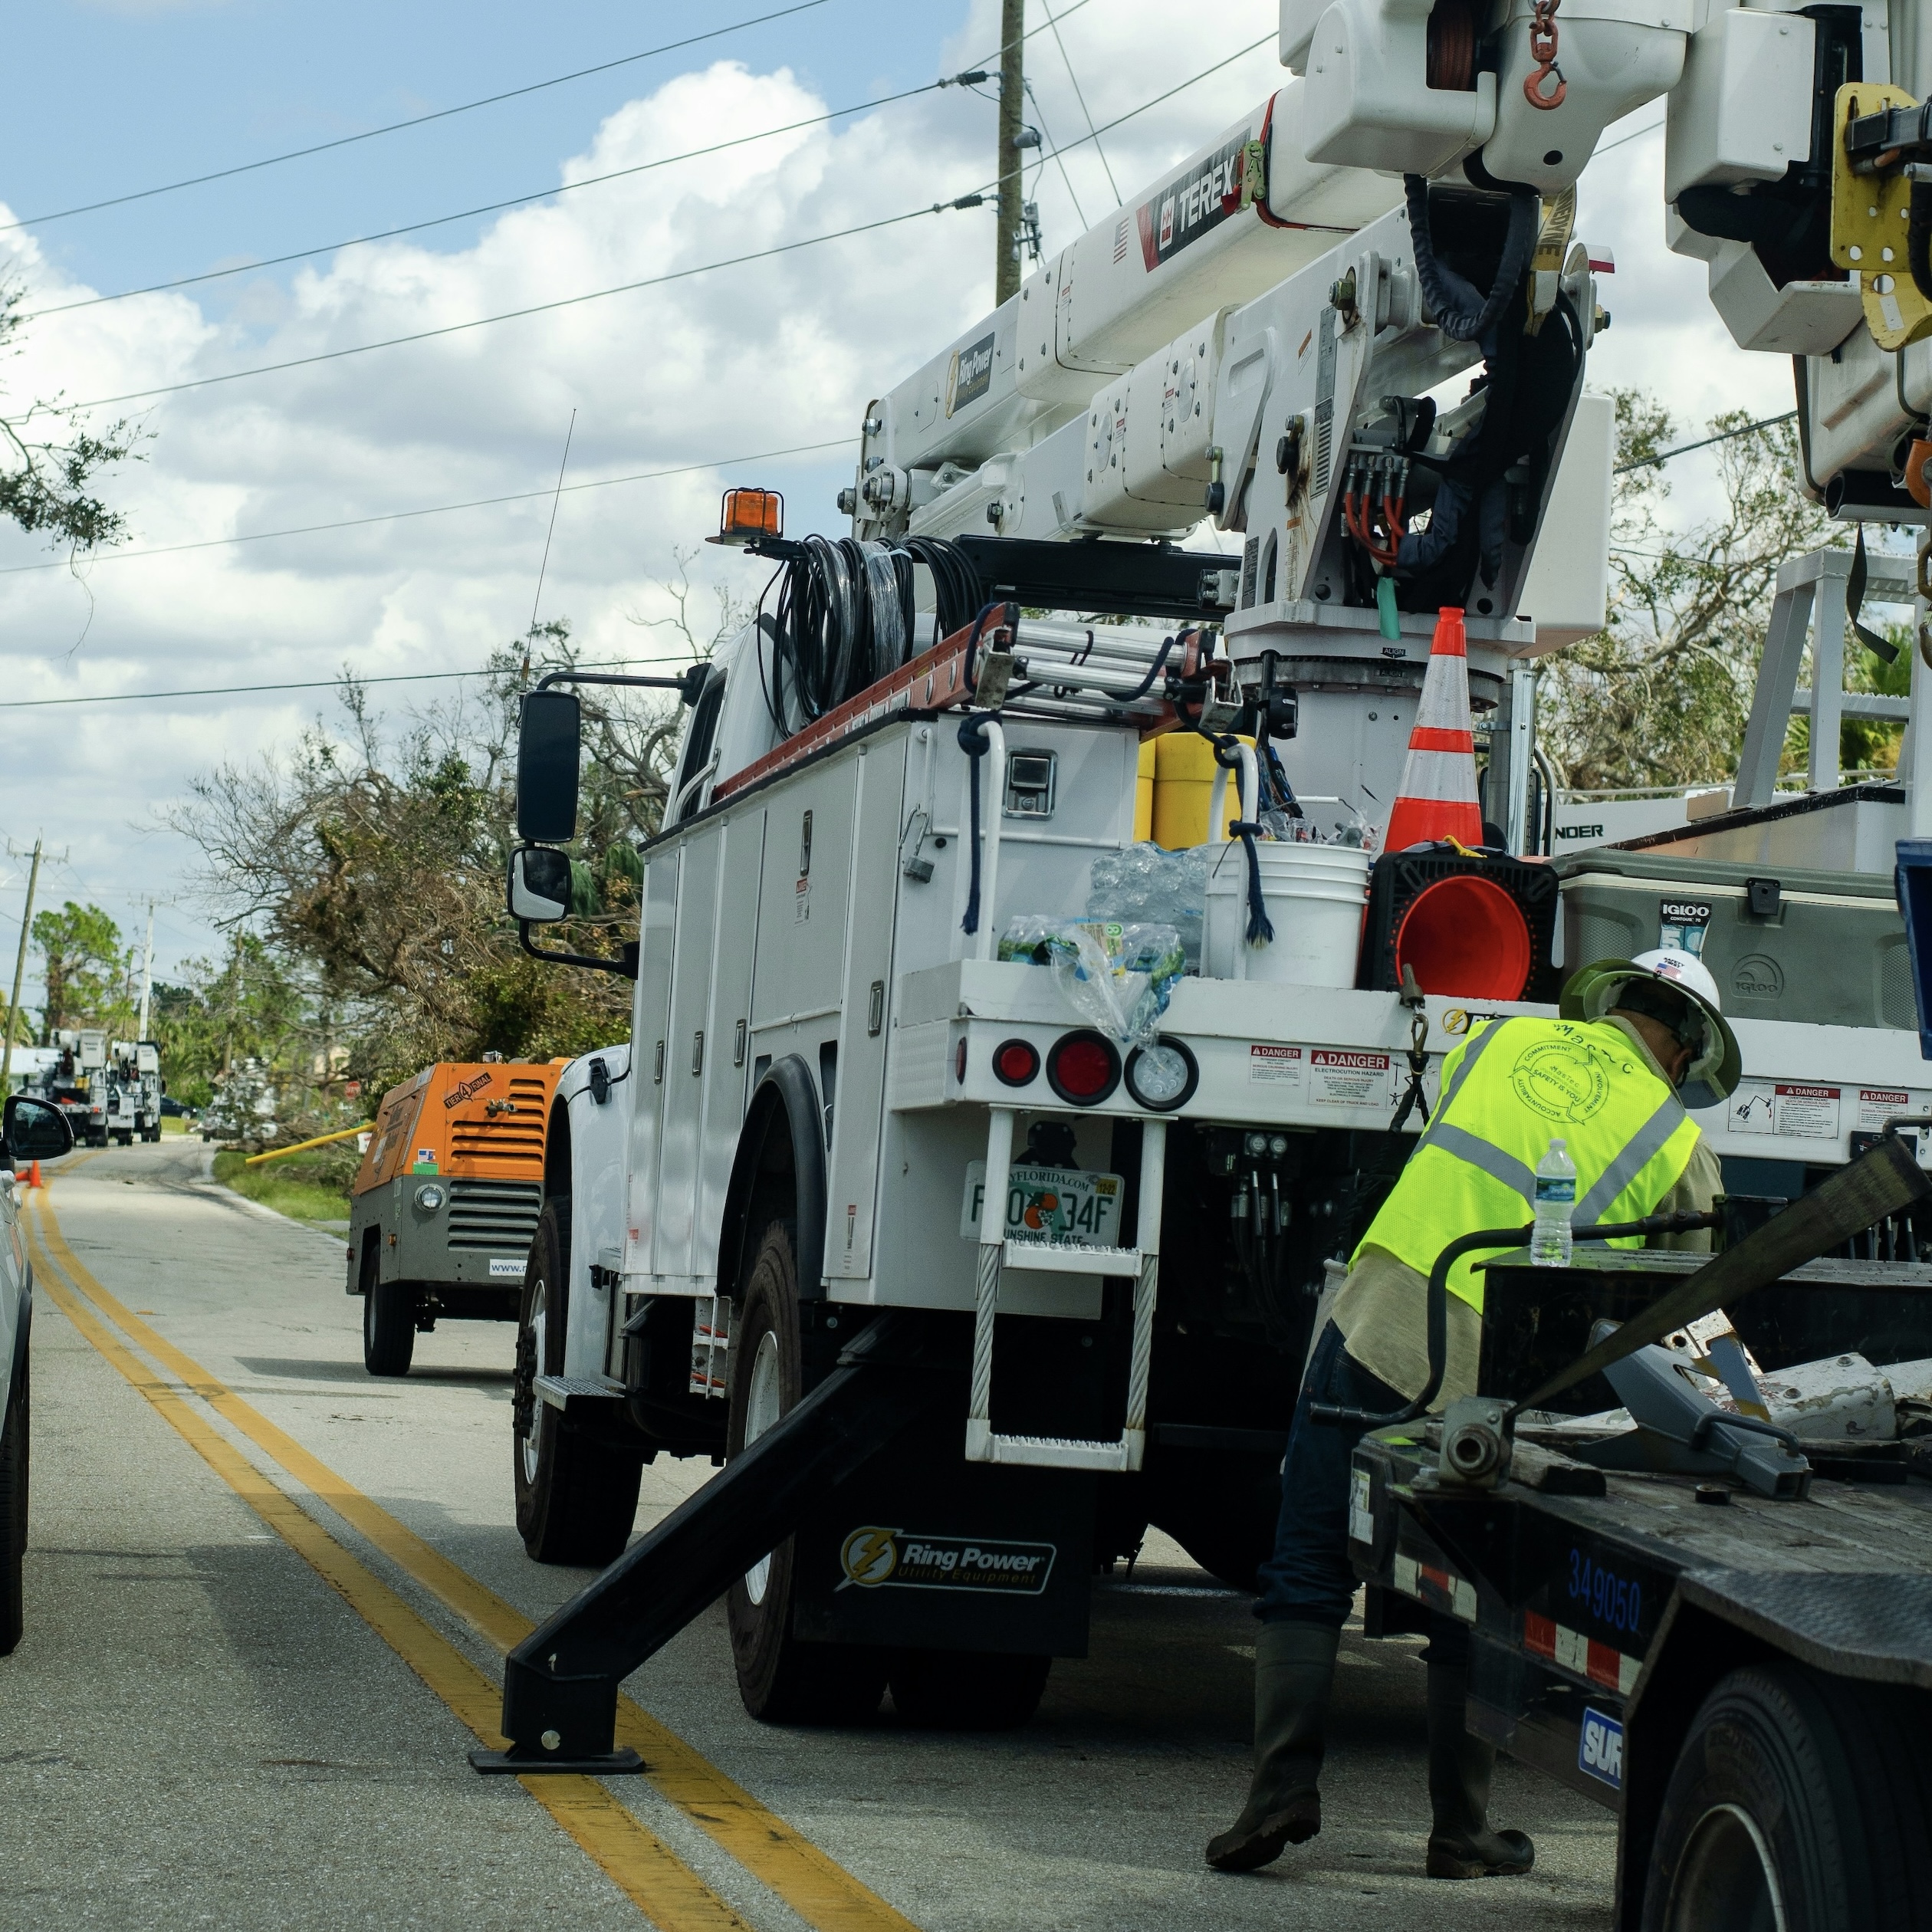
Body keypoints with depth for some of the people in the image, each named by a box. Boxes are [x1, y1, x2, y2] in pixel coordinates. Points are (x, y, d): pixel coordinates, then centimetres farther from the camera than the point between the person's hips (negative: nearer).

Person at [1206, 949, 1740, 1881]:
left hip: (1375, 1324, 1)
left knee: (1307, 1576, 9)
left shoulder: (1500, 1041, 14)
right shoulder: (1681, 1149, 6)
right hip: (1488, 1382, -1)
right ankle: (1460, 1832, 18)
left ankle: (1284, 1783, 0)